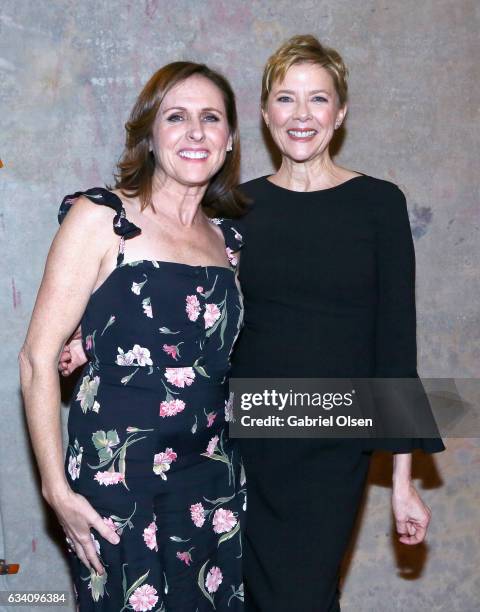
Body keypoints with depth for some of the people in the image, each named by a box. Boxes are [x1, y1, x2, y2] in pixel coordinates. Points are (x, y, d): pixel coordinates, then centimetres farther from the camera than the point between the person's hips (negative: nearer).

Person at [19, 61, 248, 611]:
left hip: (215, 481, 6)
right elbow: (38, 357, -11)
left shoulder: (227, 237, 8)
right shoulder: (101, 219, -9)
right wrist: (57, 489, -14)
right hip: (120, 484, -5)